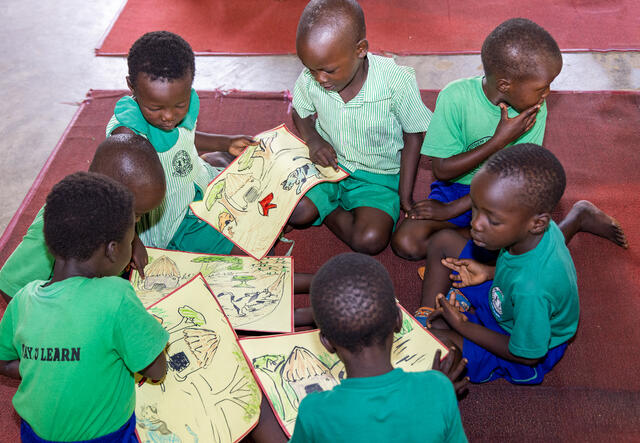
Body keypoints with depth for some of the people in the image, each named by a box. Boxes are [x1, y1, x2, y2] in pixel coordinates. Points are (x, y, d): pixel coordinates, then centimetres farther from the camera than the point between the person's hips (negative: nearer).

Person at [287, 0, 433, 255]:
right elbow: (301, 113, 9)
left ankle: (328, 212, 4)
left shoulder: (397, 82, -25)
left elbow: (413, 135, -9)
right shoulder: (310, 80, -15)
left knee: (370, 240, -24)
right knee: (294, 212, -22)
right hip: (329, 163, 3)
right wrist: (313, 139, -14)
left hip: (378, 175, -2)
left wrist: (405, 195, -10)